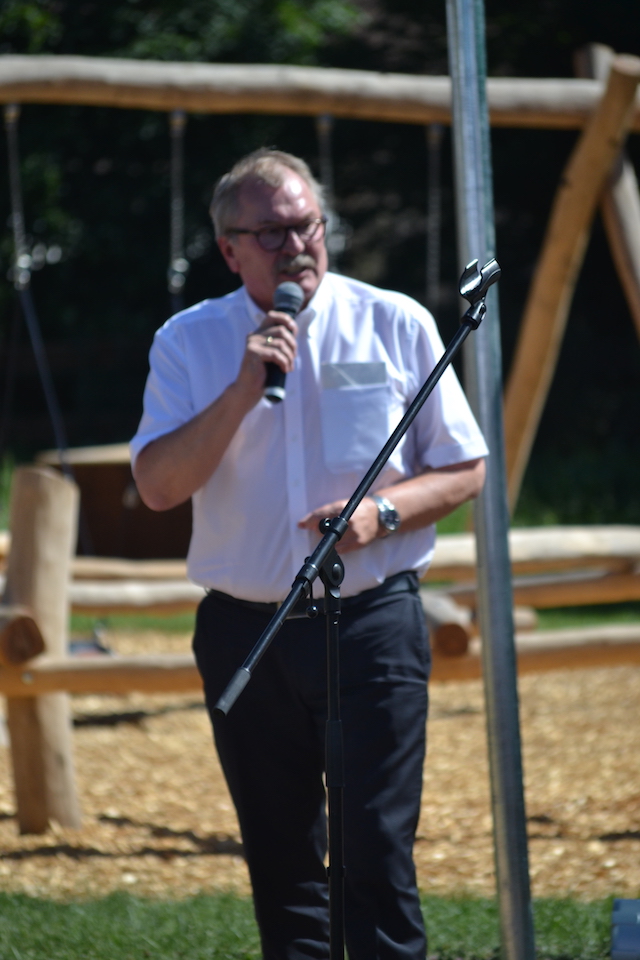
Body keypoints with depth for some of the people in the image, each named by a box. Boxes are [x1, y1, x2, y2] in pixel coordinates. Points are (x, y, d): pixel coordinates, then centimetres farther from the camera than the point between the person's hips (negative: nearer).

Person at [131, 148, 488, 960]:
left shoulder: (395, 325, 2)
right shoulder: (190, 342, 3)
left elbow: (464, 469, 6)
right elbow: (157, 485, -7)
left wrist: (380, 511, -13)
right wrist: (244, 389, -17)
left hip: (372, 622, -2)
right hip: (244, 633, 2)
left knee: (379, 854, -8)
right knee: (280, 863, 9)